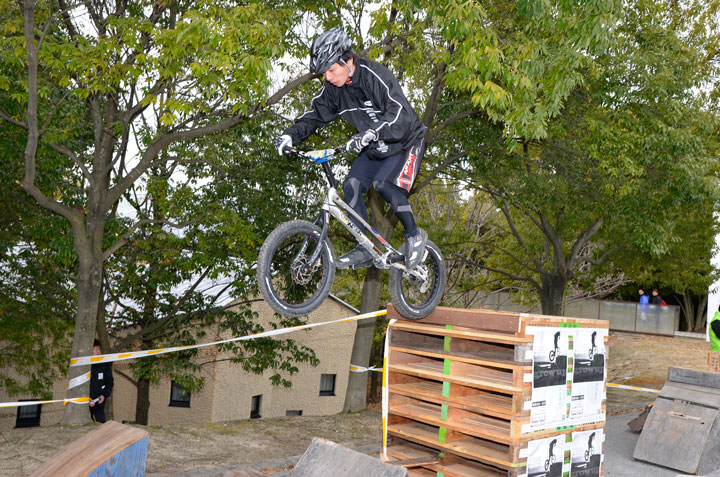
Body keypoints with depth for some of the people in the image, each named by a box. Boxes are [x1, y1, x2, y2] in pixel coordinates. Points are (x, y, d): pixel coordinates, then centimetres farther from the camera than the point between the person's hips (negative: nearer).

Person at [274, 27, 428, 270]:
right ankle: (366, 249, -3)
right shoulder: (333, 88, -8)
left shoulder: (375, 76, -29)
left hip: (405, 142, -7)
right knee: (351, 185, -10)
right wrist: (291, 135, -21)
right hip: (374, 149, 7)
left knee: (384, 184, -27)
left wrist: (372, 132, -55)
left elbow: (401, 116, -39)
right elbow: (315, 114, -2)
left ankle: (415, 235, -7)